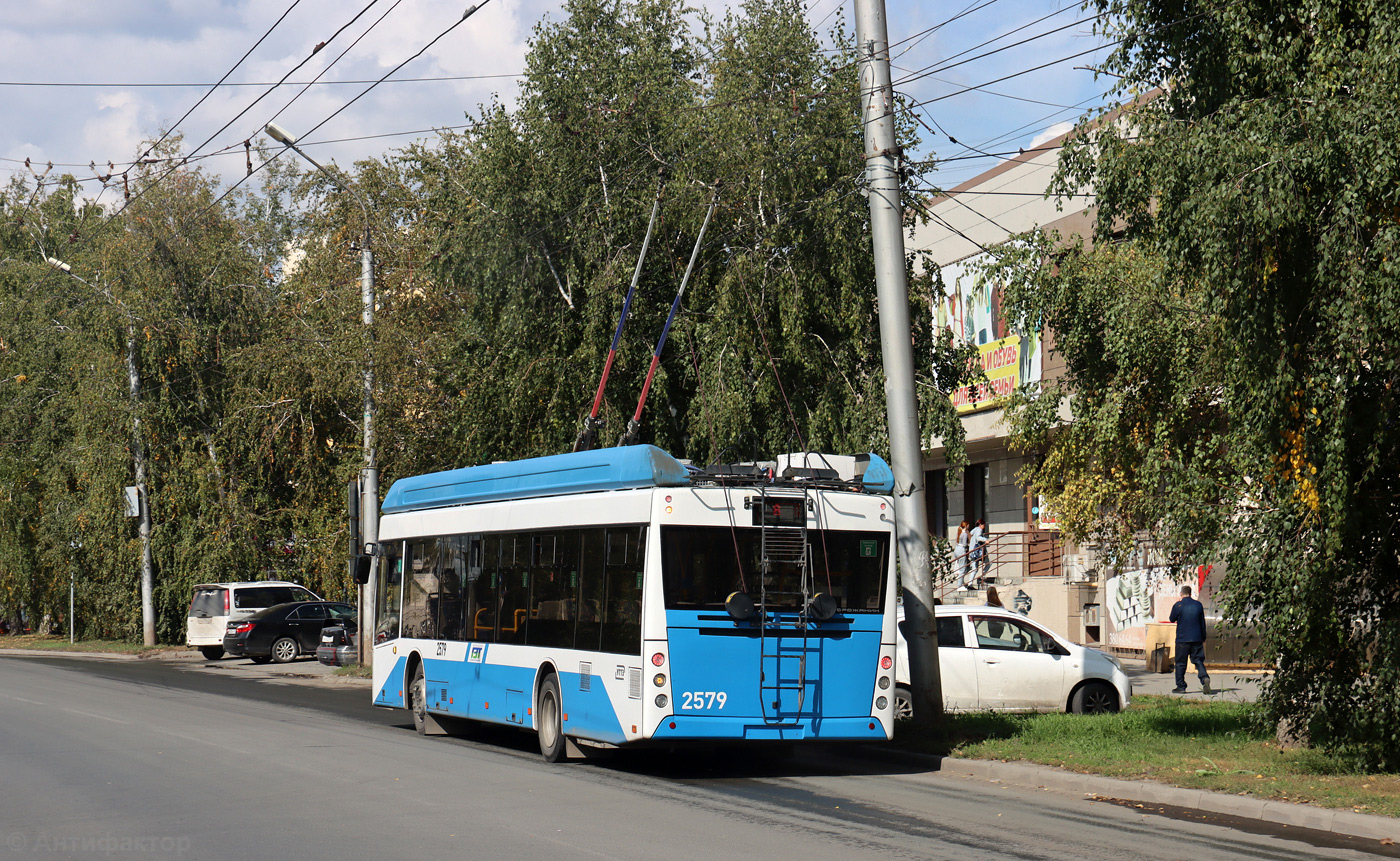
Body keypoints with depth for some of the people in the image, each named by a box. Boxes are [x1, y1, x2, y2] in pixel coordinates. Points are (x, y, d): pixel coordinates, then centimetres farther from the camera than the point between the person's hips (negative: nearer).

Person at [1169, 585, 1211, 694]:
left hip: (1182, 639, -3)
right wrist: (1203, 638, 19)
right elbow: (1202, 623, 10)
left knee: (1180, 663, 6)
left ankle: (1181, 686, 7)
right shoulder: (1198, 605, 3)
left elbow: (1172, 619, 8)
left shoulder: (1178, 605, -8)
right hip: (1197, 639, 3)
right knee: (1198, 660, 6)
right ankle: (1204, 678, -18)